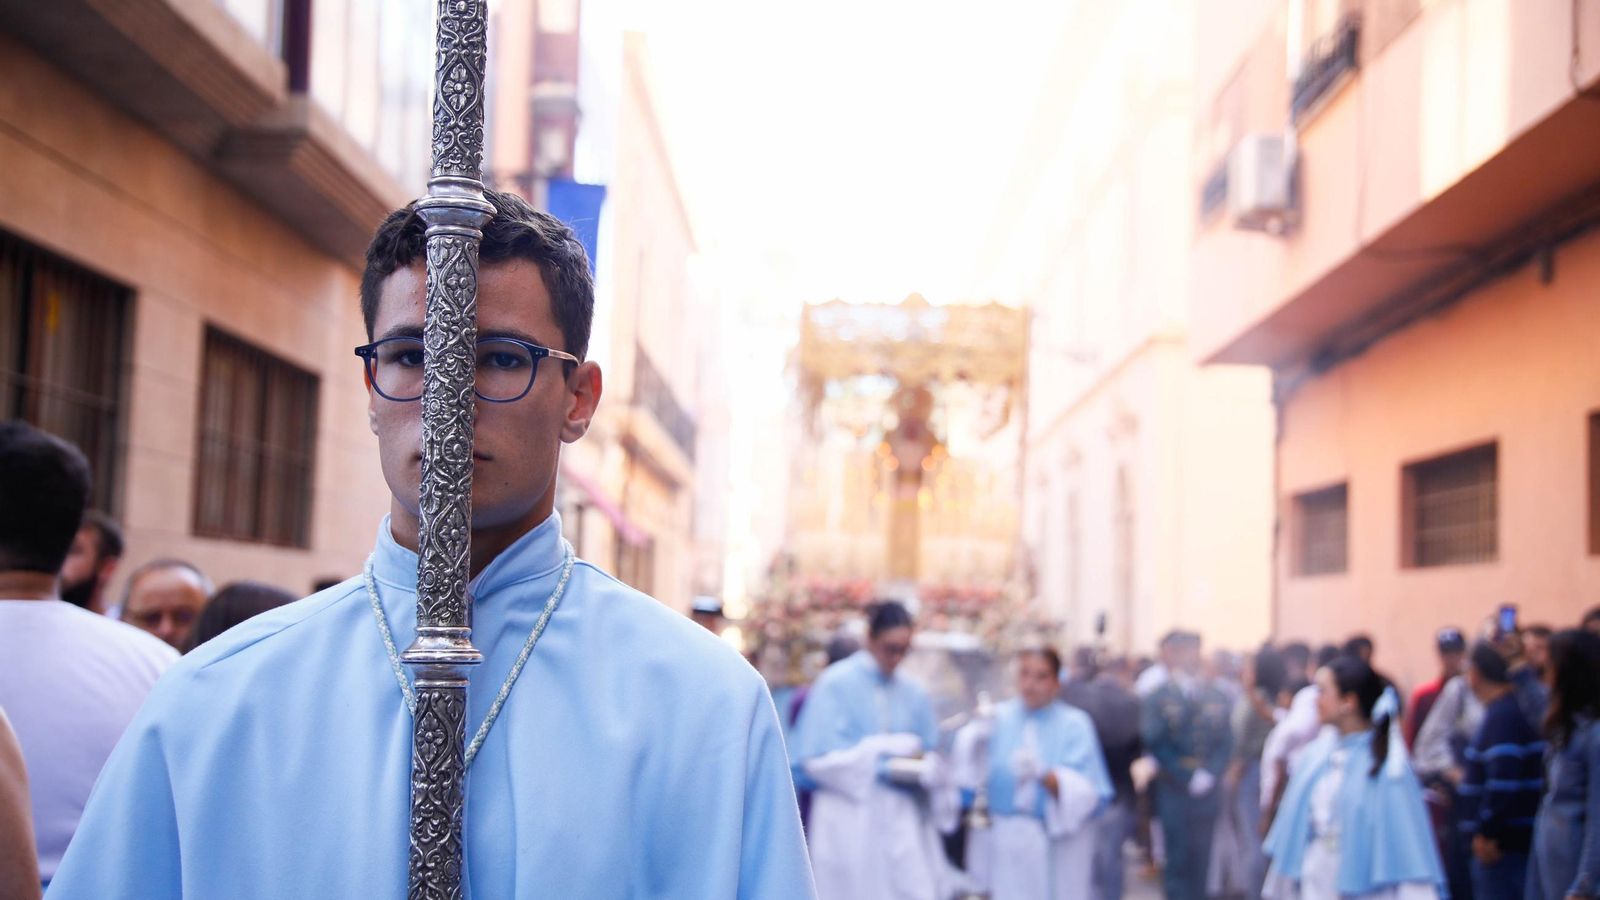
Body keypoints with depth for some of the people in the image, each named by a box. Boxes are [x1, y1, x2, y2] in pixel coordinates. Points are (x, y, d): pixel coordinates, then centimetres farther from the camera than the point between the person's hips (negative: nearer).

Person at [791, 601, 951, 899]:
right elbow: (819, 756, -10)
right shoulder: (836, 684, -5)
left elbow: (930, 757, 14)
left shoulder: (914, 694, 9)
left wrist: (918, 769, -10)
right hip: (849, 817, -4)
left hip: (901, 820, 4)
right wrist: (880, 763, -15)